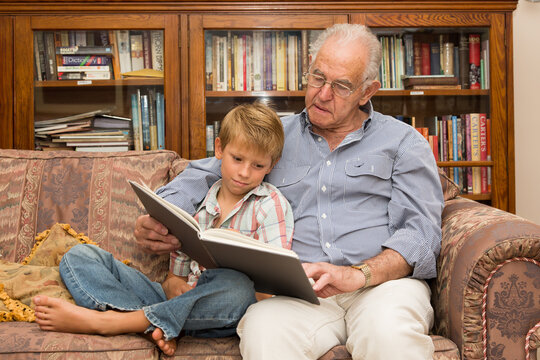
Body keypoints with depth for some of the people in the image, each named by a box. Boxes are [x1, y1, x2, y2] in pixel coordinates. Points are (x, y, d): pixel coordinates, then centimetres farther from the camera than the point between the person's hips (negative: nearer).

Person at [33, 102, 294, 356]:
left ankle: (104, 321, -34)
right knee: (80, 255, -3)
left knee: (238, 289, -41)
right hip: (179, 298, 4)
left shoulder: (271, 204, 4)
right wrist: (172, 282, -6)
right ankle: (153, 326, -31)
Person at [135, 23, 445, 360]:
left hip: (385, 281, -1)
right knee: (262, 329, -33)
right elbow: (204, 175, 22)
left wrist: (358, 275, -19)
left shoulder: (404, 142, 12)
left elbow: (422, 231, 0)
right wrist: (157, 220, 0)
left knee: (390, 331, -38)